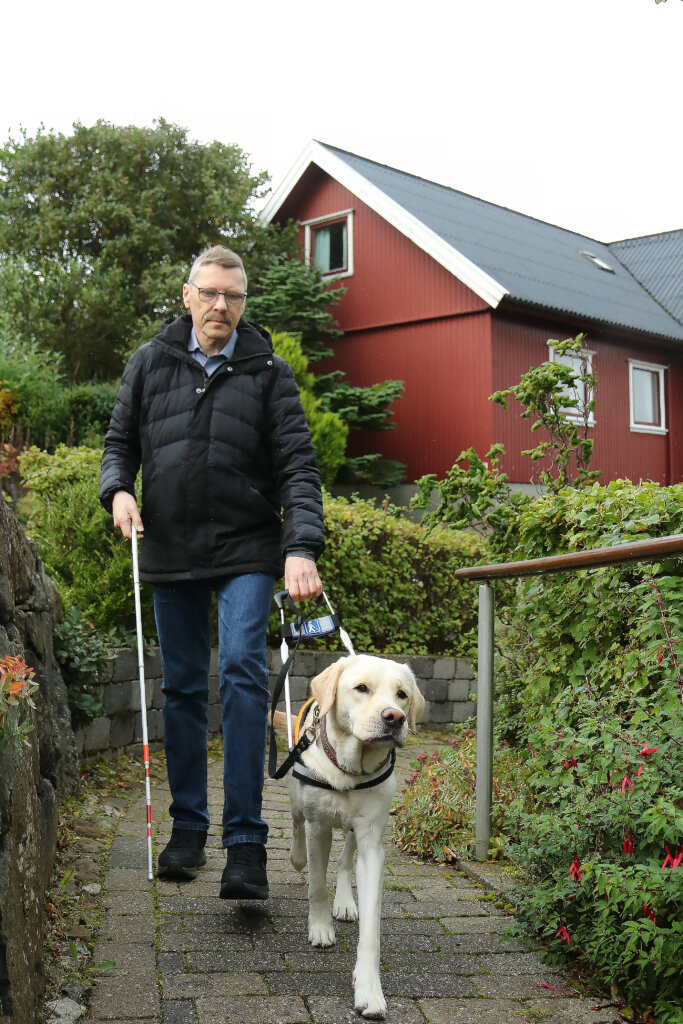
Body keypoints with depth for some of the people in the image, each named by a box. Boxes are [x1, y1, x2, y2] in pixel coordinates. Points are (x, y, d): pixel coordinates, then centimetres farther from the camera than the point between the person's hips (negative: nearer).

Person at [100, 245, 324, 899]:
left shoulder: (268, 372, 2)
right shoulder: (151, 362, 9)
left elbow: (297, 465, -5)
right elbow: (120, 440, 16)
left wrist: (301, 548, -18)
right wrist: (118, 489, -6)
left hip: (246, 551, -3)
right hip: (170, 552, 3)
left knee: (242, 674, -15)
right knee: (181, 689, 8)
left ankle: (245, 840, -11)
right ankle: (188, 828, 21)